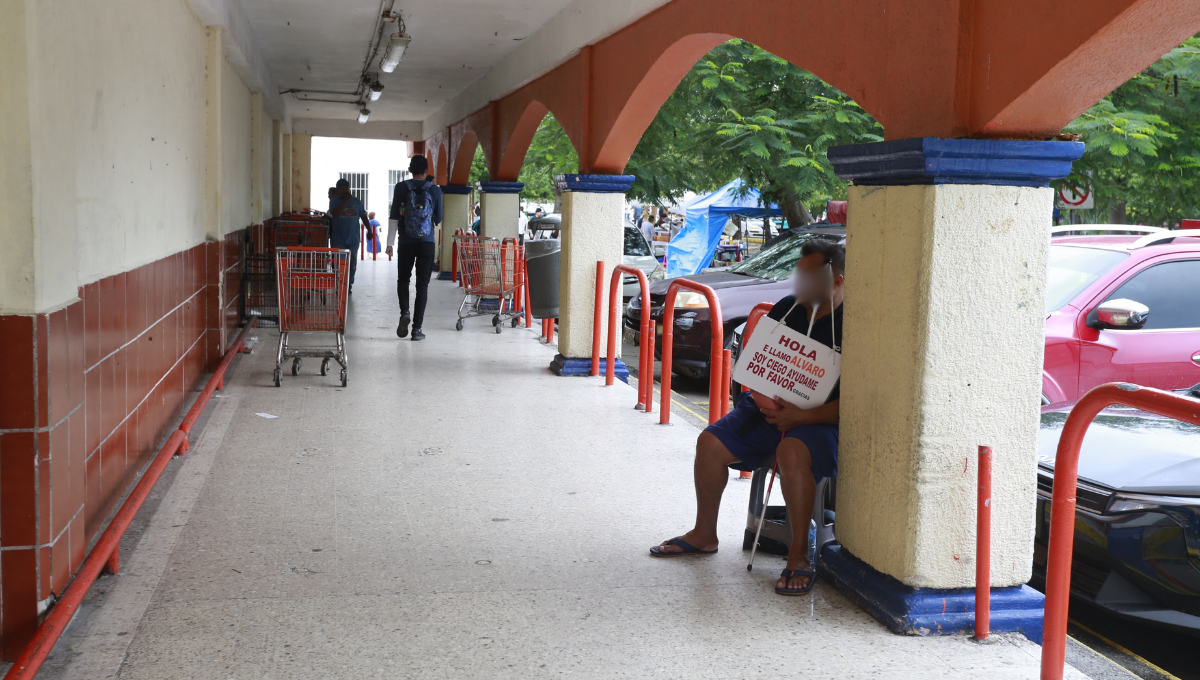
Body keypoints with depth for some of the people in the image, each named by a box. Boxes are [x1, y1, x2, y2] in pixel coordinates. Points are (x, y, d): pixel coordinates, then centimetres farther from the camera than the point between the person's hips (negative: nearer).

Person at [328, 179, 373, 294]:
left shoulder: (356, 201, 7)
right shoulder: (334, 201, -1)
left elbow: (363, 216, 14)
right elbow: (335, 213, -19)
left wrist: (369, 230, 10)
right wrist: (346, 201, -17)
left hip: (353, 239, 3)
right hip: (338, 240, -2)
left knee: (352, 264, 6)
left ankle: (349, 286, 17)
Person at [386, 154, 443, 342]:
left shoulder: (401, 188, -2)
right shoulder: (435, 190, -1)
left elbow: (394, 217, -4)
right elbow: (438, 219, 6)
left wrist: (390, 242, -1)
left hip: (406, 242, 0)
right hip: (427, 242, 0)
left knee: (403, 279, 17)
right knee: (422, 285, 3)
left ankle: (404, 313, -8)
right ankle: (417, 328, 0)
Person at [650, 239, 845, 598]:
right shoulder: (786, 309, 4)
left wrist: (802, 416, -26)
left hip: (822, 420, -6)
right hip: (773, 409, 6)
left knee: (792, 452, -38)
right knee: (710, 442, -9)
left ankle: (799, 556, -23)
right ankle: (704, 535, 12)